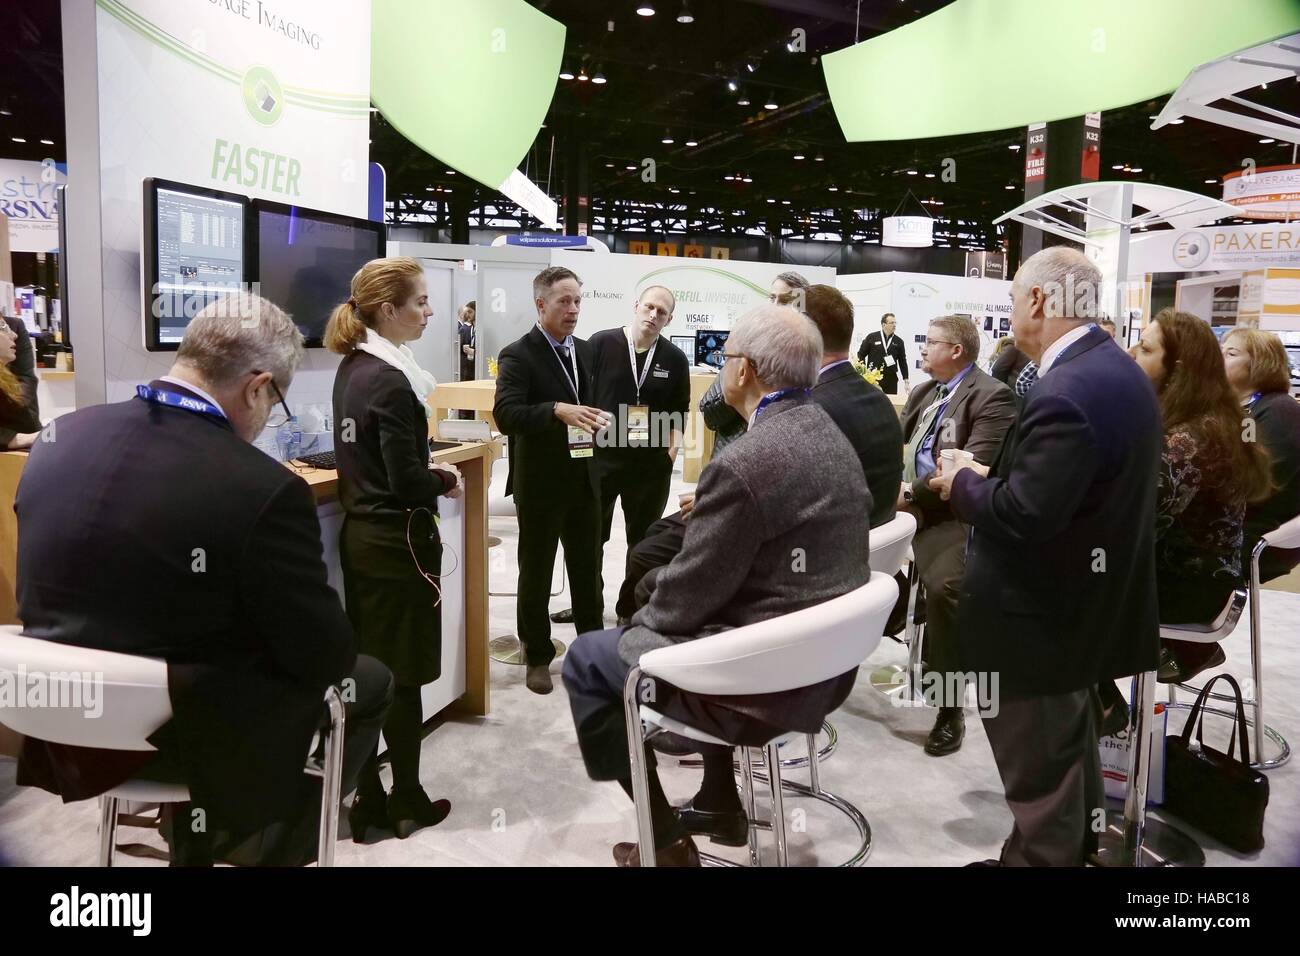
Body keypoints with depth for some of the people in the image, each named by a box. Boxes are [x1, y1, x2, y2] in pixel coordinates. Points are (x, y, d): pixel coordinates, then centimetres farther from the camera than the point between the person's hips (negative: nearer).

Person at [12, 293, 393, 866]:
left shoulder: (61, 437, -7)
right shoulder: (264, 489, -28)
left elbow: (50, 594, 8)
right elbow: (325, 655, -18)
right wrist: (330, 654, 4)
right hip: (189, 741, -6)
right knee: (368, 681, 16)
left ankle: (197, 842, 40)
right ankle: (269, 846, 29)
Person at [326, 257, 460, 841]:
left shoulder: (351, 369, 8)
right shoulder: (391, 381, -20)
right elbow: (408, 482, -22)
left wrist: (425, 473, 4)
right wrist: (447, 480, -4)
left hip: (360, 534, 9)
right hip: (397, 542, -9)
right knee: (402, 677, 5)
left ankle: (367, 802, 24)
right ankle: (408, 804, 20)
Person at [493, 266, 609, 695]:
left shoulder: (585, 350, 10)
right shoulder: (518, 355, -13)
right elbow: (506, 414, -25)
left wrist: (594, 422, -1)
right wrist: (558, 411, -39)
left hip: (584, 478, 6)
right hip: (541, 482, -6)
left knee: (588, 568, 17)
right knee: (536, 573, 9)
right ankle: (537, 656, 23)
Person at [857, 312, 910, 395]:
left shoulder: (898, 341, 8)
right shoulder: (871, 337, 1)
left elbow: (902, 362, 10)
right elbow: (861, 355, 5)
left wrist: (906, 381, 6)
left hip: (891, 380, 2)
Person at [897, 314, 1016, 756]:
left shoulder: (992, 397, -8)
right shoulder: (922, 393, 20)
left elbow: (973, 469, -19)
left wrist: (911, 492, -20)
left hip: (954, 515, -8)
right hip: (908, 505, 9)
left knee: (941, 586, -30)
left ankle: (949, 709, -17)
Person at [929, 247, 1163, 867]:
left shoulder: (1065, 393, -26)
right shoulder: (1118, 370, 6)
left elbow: (1022, 517, -29)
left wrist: (963, 483, -12)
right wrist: (992, 478, 4)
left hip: (1041, 618, -11)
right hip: (1087, 604, 11)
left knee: (1038, 775, 6)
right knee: (1069, 753, 27)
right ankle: (1076, 847, 46)